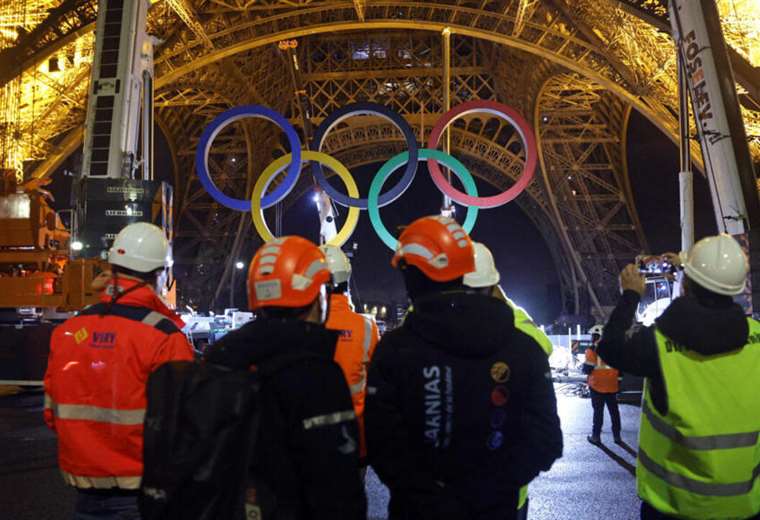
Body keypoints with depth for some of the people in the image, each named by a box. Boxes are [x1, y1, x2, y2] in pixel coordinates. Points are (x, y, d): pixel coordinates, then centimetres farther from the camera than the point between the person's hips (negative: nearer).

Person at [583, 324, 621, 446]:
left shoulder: (592, 350, -12)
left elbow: (587, 369, -11)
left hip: (597, 386, -4)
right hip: (612, 386, 4)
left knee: (598, 411, 4)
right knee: (614, 411, 12)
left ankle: (596, 436, 6)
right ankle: (617, 436, 17)